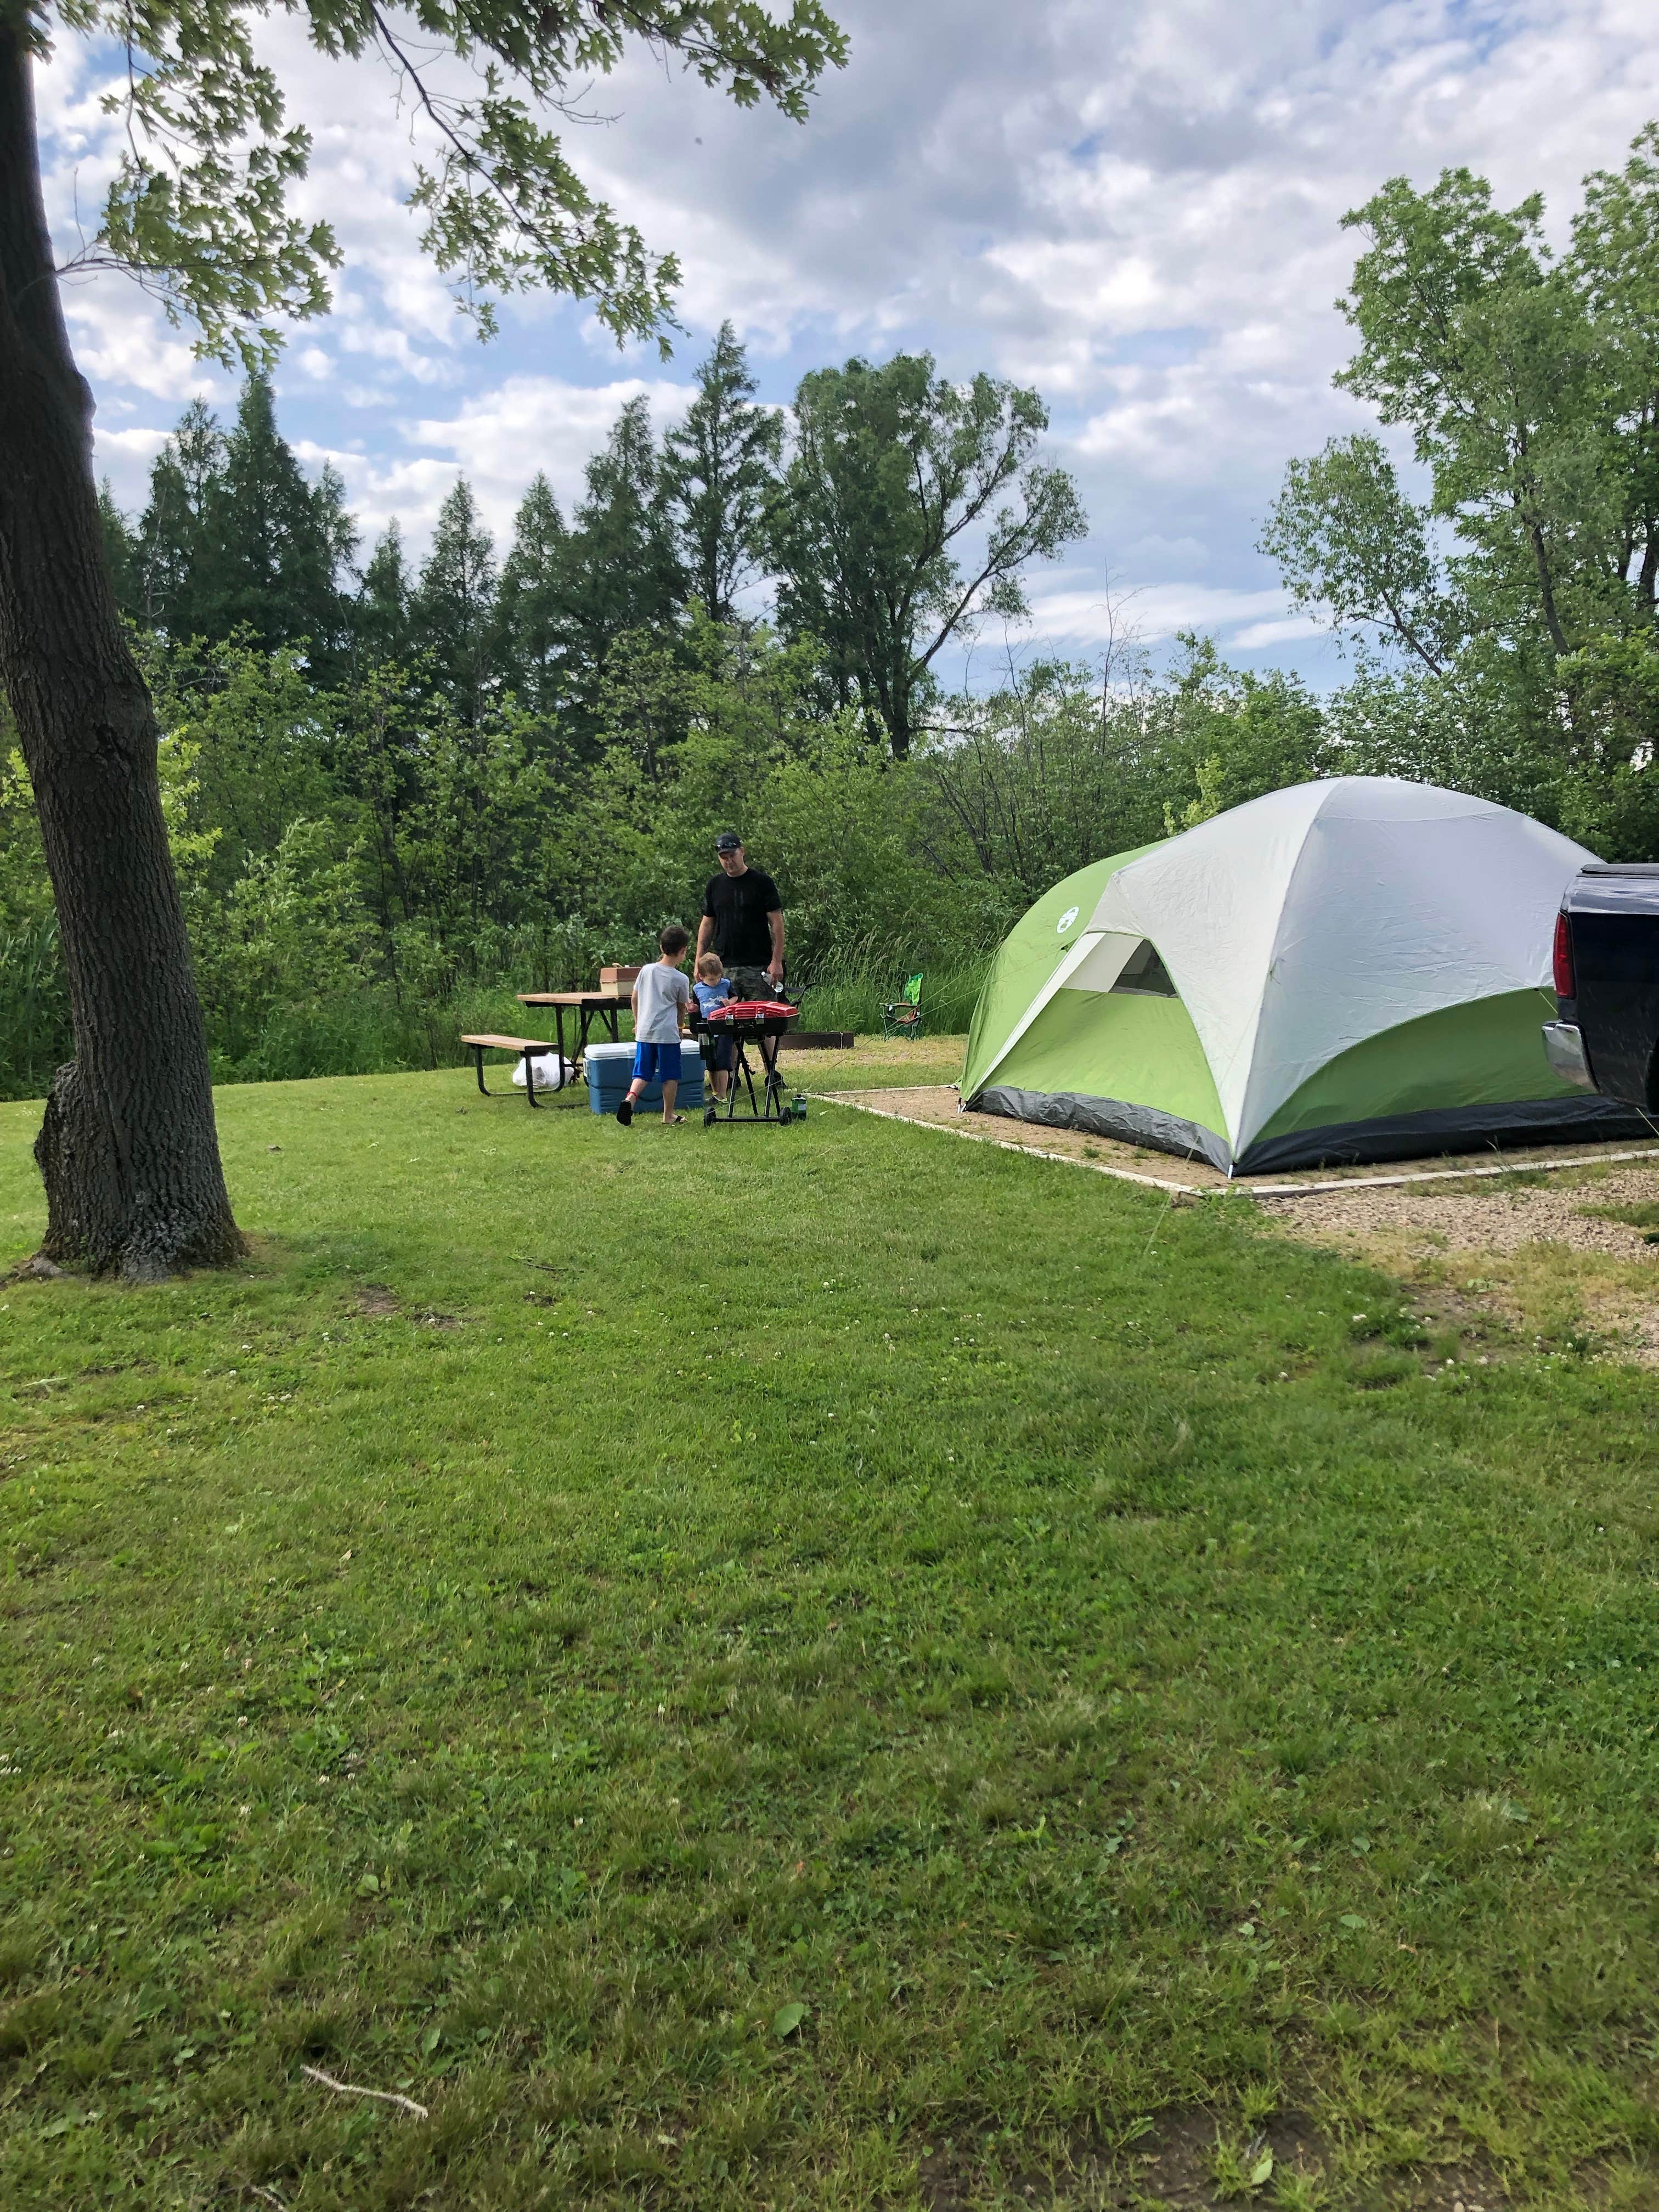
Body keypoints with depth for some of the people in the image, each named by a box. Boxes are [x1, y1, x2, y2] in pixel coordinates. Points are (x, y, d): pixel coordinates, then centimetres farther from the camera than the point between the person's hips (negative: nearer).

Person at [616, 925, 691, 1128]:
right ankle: (669, 1115, 12)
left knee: (642, 1073, 9)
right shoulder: (680, 979, -5)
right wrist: (679, 1025, 26)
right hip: (668, 1033, -4)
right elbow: (682, 1008, 7)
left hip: (644, 1032, 4)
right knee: (670, 1076, 7)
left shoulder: (646, 970, 5)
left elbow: (635, 999, 12)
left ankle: (630, 1098, -15)